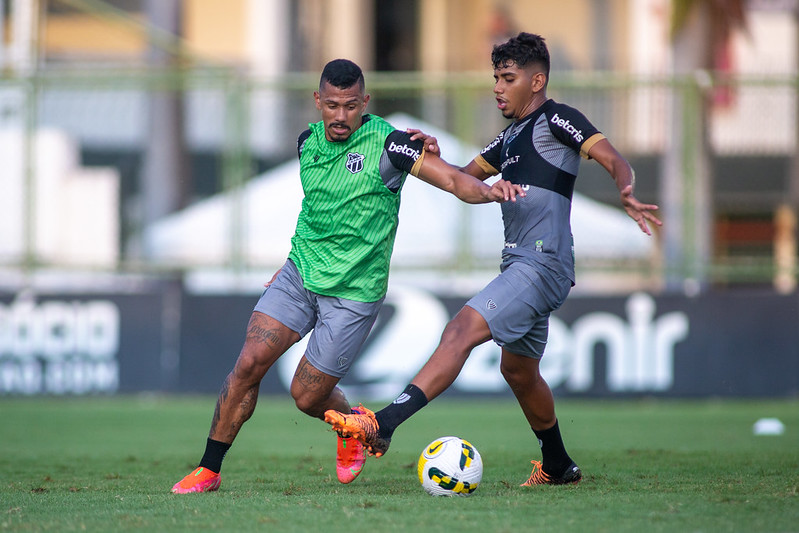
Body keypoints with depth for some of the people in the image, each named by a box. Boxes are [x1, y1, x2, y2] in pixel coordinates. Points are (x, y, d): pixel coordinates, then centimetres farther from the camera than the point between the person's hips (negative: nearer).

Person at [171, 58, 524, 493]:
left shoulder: (386, 143, -14)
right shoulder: (308, 142, 4)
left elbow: (454, 181, -20)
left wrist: (488, 190, -41)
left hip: (353, 291, -5)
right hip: (301, 273, 5)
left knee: (306, 396, 0)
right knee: (249, 362, -10)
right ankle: (208, 470, 2)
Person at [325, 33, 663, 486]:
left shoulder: (556, 118, -4)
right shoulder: (512, 137, 22)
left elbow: (615, 160, -14)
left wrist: (627, 194, -36)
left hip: (543, 265, -10)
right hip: (521, 265, 10)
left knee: (462, 332, -23)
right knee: (518, 369, 22)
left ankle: (382, 426, -35)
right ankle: (558, 467, 38)